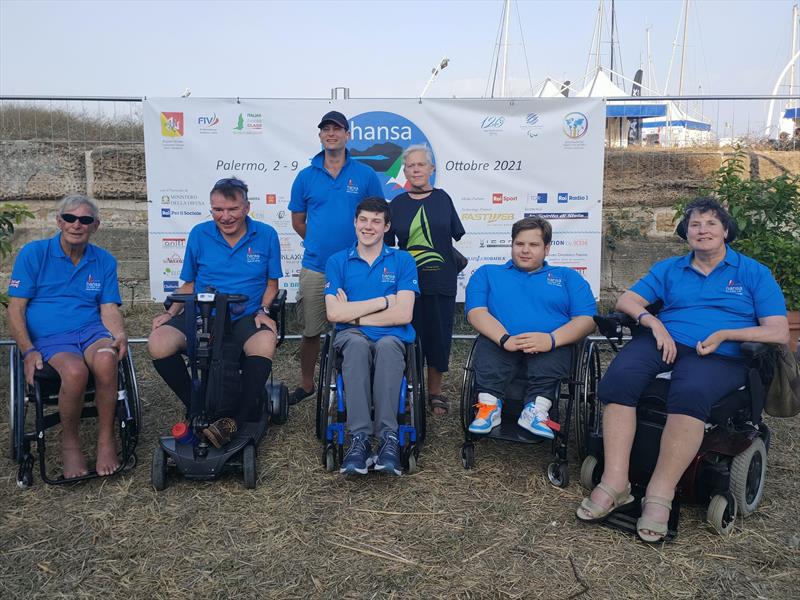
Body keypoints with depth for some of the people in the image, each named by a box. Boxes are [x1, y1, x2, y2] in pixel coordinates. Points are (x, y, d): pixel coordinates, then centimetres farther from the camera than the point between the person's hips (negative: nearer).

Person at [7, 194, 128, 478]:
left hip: (92, 330, 2)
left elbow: (109, 308, 9)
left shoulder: (104, 261, 13)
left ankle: (106, 439, -17)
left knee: (105, 360, -36)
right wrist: (28, 351, -11)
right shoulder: (33, 253, 5)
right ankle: (69, 443, -10)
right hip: (50, 337, -2)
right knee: (75, 371, -36)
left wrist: (120, 336, -14)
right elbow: (15, 308, 2)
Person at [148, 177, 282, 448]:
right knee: (158, 344, -25)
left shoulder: (266, 235, 5)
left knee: (265, 343, -37)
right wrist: (170, 312, 1)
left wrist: (264, 311, -7)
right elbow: (189, 284, 16)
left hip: (245, 317, -2)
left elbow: (271, 283, 12)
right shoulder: (199, 234, 8)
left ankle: (236, 419, -19)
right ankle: (195, 407, -3)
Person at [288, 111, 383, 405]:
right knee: (310, 331, 9)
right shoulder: (306, 176, 5)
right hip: (315, 267, 1)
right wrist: (319, 243, 12)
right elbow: (298, 221, 13)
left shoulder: (365, 175, 2)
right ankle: (306, 384, 27)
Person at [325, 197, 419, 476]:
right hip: (352, 338, 1)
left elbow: (403, 315, -4)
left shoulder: (402, 261, 9)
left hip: (392, 339, 0)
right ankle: (359, 438, -40)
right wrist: (383, 301, -4)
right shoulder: (337, 261, 12)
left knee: (386, 344, -37)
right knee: (357, 343, -36)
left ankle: (388, 437, -40)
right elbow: (334, 313, -2)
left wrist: (354, 313, -3)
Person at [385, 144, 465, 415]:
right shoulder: (397, 204, 7)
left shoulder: (443, 199, 6)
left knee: (439, 335, 6)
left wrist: (459, 261, 1)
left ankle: (435, 392, 20)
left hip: (441, 281, 0)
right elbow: (386, 245, 11)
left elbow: (458, 236, 10)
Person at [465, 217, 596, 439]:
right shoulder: (487, 273, 24)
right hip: (500, 343, 0)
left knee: (554, 352, -34)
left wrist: (552, 339, -15)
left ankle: (536, 410, -41)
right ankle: (488, 405, -36)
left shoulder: (568, 277, 23)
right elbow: (476, 311, 5)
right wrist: (505, 338, -16)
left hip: (550, 345, 0)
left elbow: (586, 319, 7)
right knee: (487, 346, -33)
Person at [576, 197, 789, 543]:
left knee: (690, 393, -39)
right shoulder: (669, 269, 25)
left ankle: (659, 495, -33)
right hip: (665, 342, 3)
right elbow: (627, 300, 15)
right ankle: (615, 484, -32)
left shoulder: (754, 273, 16)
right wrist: (654, 322, -6)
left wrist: (723, 334, -9)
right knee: (618, 378, -32)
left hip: (720, 356, -2)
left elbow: (779, 332, 6)